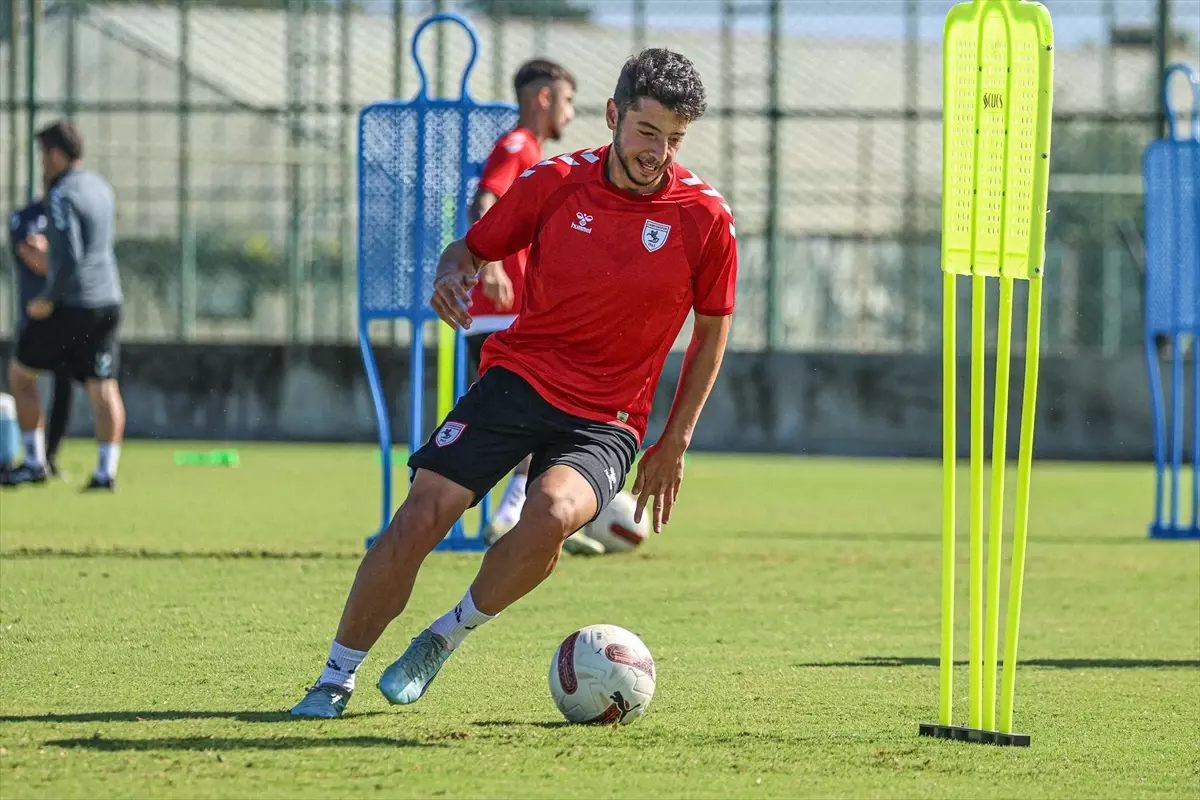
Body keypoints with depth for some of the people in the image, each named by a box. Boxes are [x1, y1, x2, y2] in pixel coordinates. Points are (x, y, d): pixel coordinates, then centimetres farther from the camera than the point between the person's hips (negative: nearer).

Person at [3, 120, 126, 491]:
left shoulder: (63, 196, -14)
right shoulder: (100, 188, 12)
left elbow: (69, 258, -23)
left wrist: (49, 299, -13)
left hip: (71, 305, -7)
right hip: (108, 300, 7)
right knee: (103, 386, 5)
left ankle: (34, 462, 8)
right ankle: (106, 470, -3)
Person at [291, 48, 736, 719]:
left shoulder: (705, 218, -7)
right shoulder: (554, 183, -4)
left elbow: (713, 328, 7)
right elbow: (473, 248, 10)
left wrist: (675, 444, 6)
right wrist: (451, 274, -15)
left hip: (605, 421, -1)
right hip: (517, 377, 1)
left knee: (552, 514, -32)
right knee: (422, 515, -15)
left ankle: (446, 637, -5)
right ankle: (337, 678, 3)